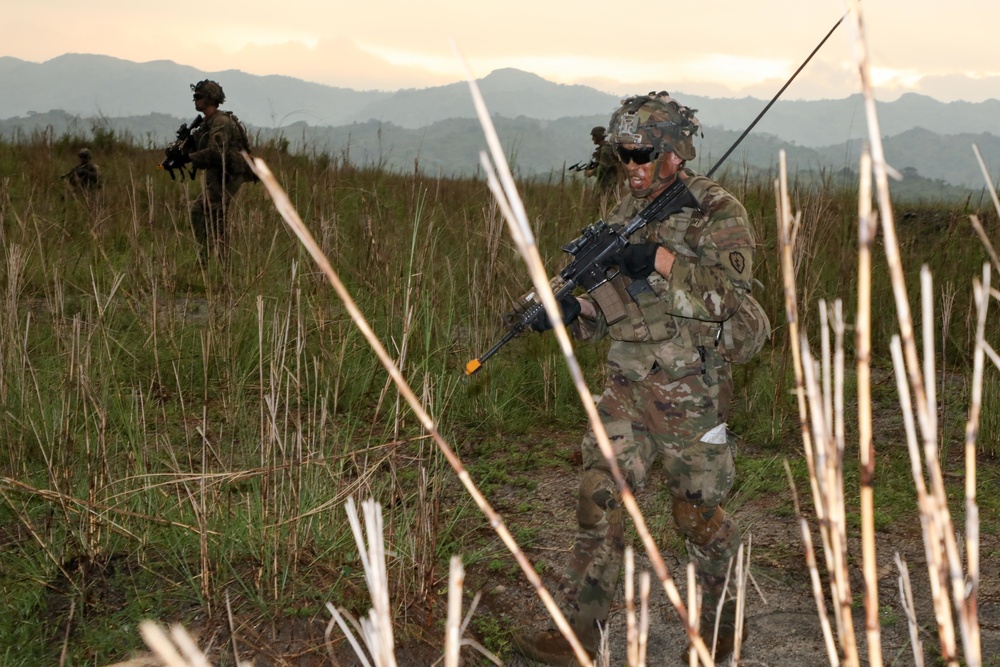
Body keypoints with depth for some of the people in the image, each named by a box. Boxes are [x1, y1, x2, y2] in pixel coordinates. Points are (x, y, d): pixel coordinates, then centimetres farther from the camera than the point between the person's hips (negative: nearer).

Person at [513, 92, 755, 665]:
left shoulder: (718, 211, -8)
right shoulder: (627, 213, 11)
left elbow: (729, 293, -20)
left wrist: (662, 261, -28)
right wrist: (572, 309, -6)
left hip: (690, 392, -5)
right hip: (627, 386, 6)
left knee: (699, 514, 7)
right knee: (600, 498, 0)